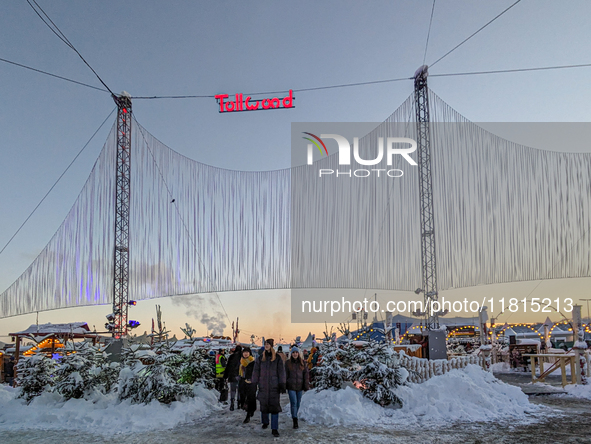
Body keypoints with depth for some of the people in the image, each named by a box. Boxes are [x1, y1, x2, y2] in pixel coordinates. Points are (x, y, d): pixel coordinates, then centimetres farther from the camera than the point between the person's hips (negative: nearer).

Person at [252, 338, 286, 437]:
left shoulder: (277, 359, 2)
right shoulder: (260, 359, 7)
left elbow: (281, 373, 2)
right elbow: (256, 372, 9)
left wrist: (282, 385, -3)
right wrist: (254, 384, 4)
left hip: (274, 387, -2)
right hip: (263, 386, 2)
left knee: (274, 406, -7)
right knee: (263, 406, 10)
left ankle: (274, 429, -4)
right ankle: (265, 422, 34)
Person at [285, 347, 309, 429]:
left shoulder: (302, 363, 2)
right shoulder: (288, 363, -1)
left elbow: (306, 374, 4)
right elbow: (285, 375, 2)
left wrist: (306, 386, 0)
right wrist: (284, 386, -1)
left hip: (300, 386, 2)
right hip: (291, 386, -2)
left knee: (298, 403, 12)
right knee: (293, 402, -10)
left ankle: (295, 415, 33)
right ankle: (295, 421, -9)